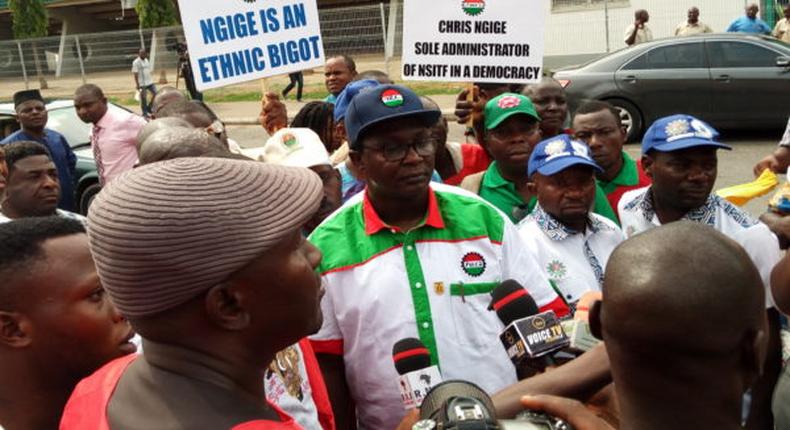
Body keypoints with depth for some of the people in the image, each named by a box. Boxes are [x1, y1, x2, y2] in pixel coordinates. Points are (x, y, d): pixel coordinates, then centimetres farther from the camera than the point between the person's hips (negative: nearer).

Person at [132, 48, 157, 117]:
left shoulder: (147, 61, 13)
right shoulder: (136, 62, -8)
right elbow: (135, 74, -11)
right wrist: (137, 85, -16)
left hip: (150, 82, 7)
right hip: (142, 84, -7)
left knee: (156, 94, 1)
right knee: (143, 98, 0)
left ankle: (149, 108, 17)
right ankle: (145, 113, 11)